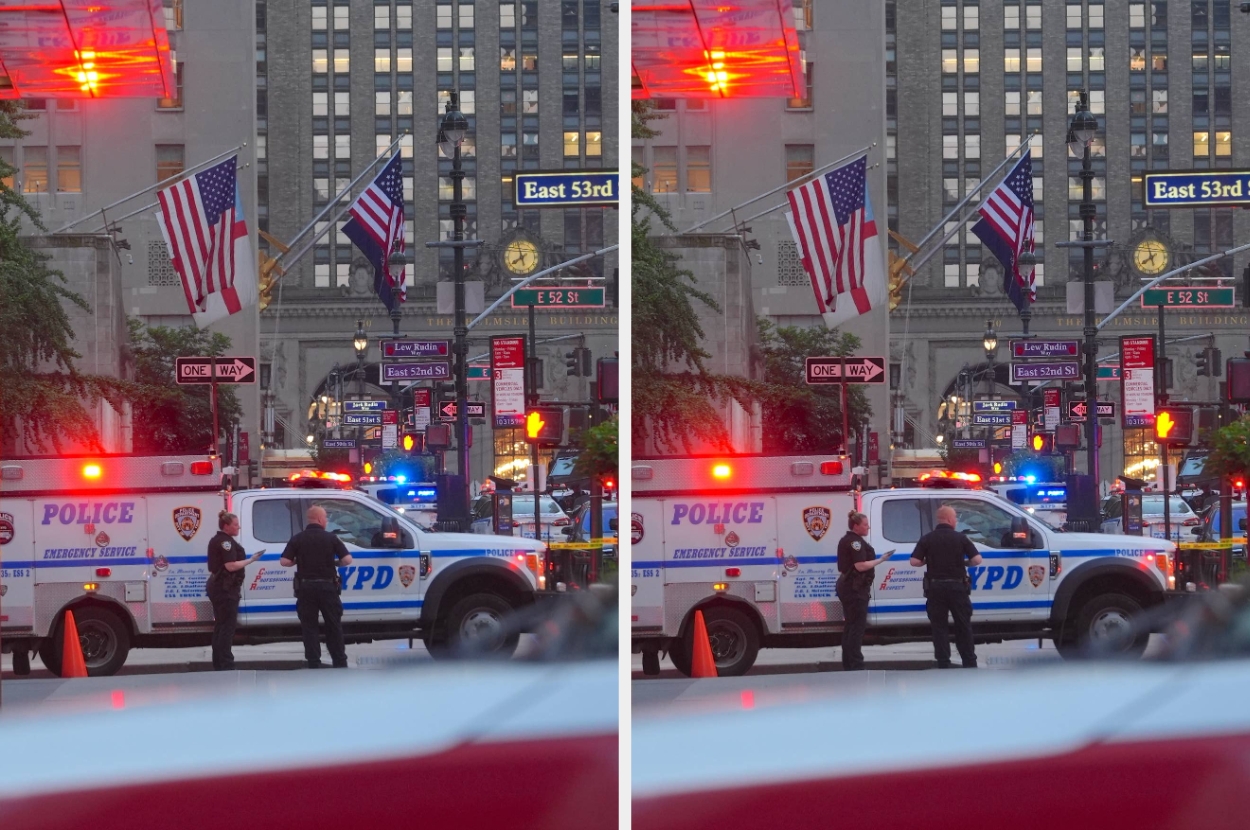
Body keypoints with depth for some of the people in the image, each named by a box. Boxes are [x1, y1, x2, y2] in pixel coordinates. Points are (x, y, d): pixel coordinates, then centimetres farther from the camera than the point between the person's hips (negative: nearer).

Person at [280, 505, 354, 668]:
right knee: (334, 626, 10)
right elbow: (347, 560, -7)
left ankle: (314, 664, 2)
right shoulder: (331, 538, -3)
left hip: (306, 587, 1)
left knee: (309, 626, 6)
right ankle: (340, 663, 12)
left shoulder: (298, 539, 0)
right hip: (327, 586, -1)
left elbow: (284, 561, -6)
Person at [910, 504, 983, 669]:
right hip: (957, 586, 0)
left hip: (935, 587, 1)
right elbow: (977, 560, -7)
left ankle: (943, 664, 1)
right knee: (963, 626, 10)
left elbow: (915, 561, -7)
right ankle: (970, 663, 13)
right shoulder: (960, 538, -3)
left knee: (939, 626, 6)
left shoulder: (927, 539, -1)